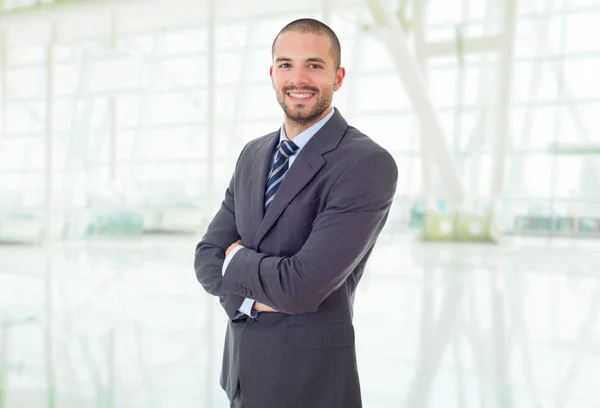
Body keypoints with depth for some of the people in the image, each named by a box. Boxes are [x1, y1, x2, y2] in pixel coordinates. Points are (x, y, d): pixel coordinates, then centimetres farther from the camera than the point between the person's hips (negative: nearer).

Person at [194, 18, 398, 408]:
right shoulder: (253, 155, 4)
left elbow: (301, 287, -26)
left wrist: (237, 258, -8)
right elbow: (208, 258, 2)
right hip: (241, 369, 6)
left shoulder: (369, 165, -19)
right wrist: (256, 295, -17)